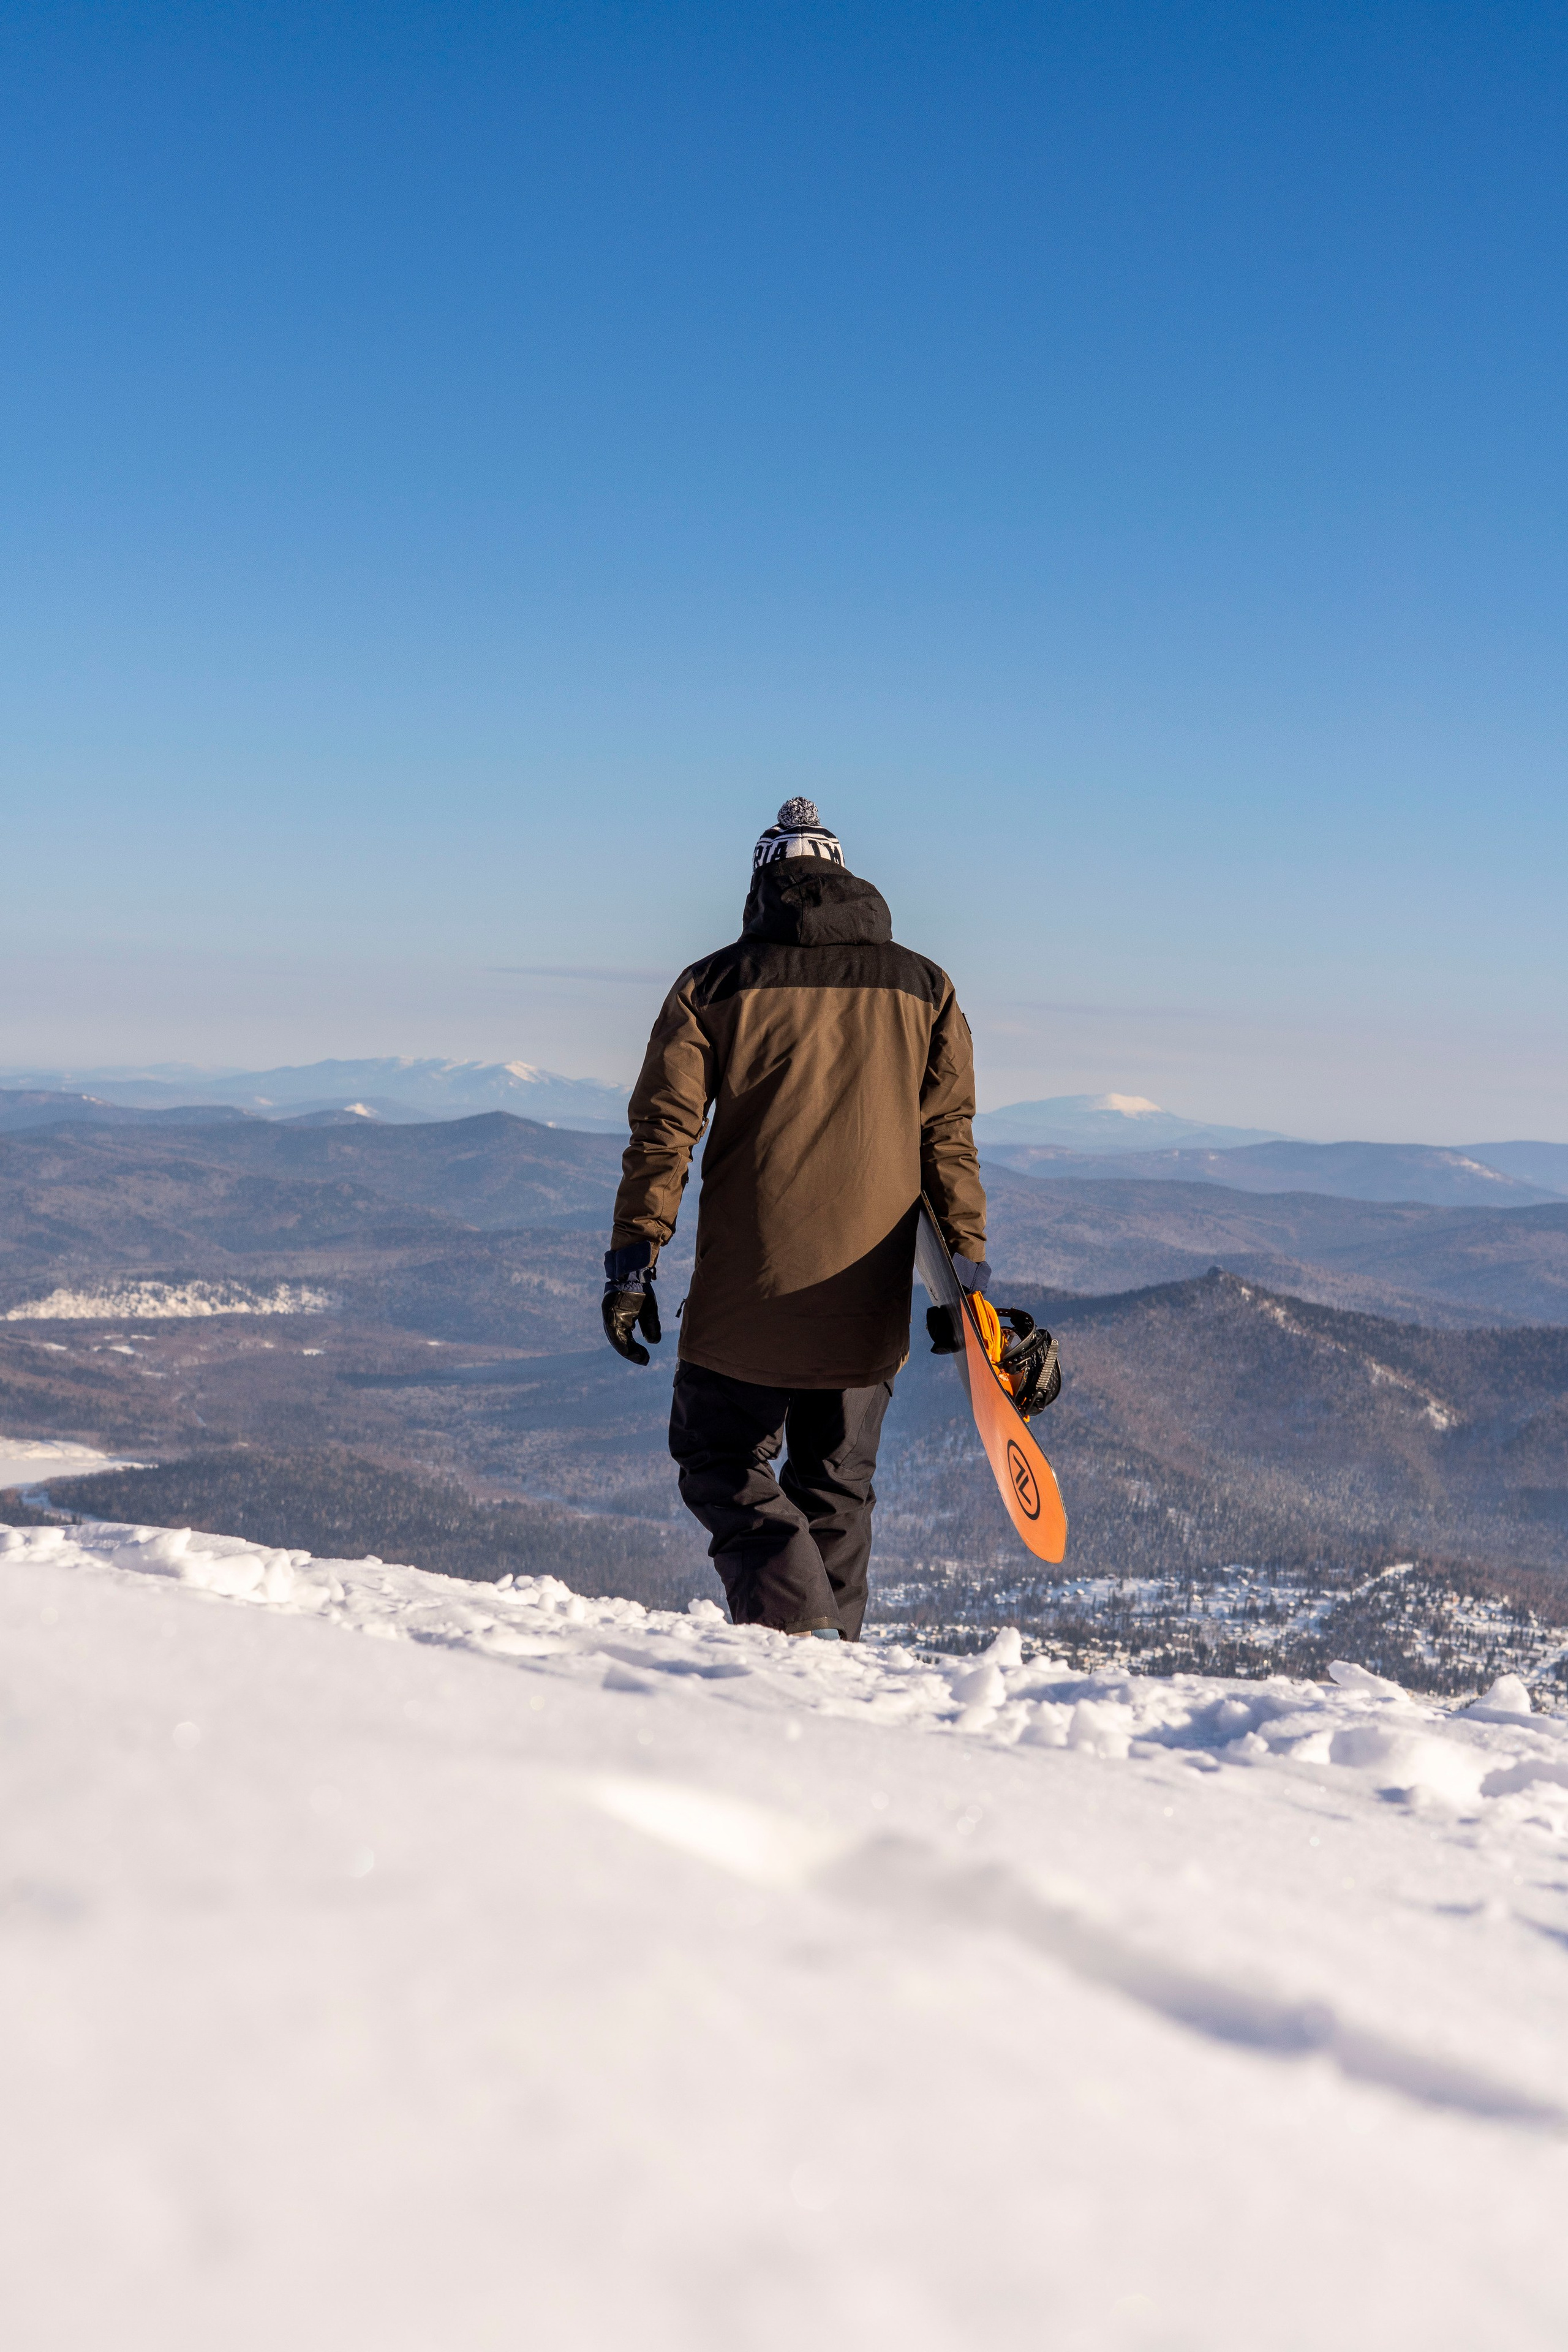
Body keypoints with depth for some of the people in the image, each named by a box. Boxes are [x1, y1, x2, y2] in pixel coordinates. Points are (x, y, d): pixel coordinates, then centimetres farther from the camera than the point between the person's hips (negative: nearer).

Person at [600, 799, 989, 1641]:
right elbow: (948, 1136, 6)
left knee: (721, 1464, 10)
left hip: (747, 1291, -3)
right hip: (867, 1305, 3)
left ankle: (796, 1623, -10)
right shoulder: (923, 988, 9)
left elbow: (662, 1132, -2)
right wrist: (967, 1265, 8)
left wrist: (632, 1263, 1)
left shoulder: (713, 986, 2)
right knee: (838, 1484, 14)